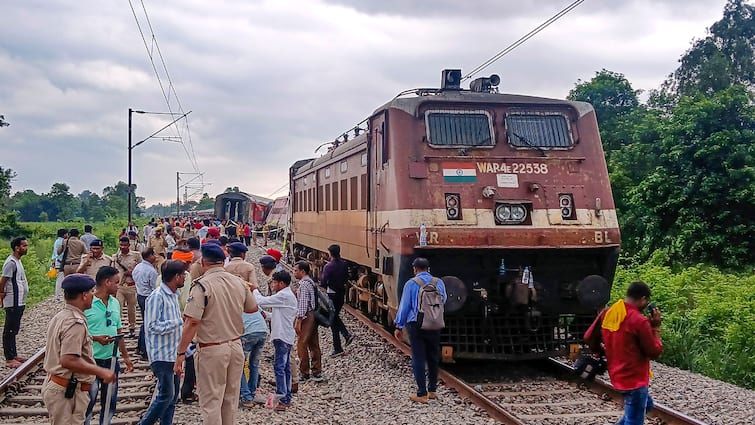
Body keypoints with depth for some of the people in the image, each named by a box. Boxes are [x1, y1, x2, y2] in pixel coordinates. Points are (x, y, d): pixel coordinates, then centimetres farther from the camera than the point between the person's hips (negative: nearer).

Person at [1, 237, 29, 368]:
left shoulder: (17, 261, 12)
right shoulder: (11, 263, -19)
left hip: (19, 302, 10)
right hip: (13, 303, -10)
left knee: (14, 330, 16)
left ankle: (14, 355, 25)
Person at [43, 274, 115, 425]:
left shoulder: (60, 317, 10)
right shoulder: (75, 323, -21)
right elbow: (68, 361, -29)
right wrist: (101, 372, -22)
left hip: (53, 384, 10)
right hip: (68, 391, -10)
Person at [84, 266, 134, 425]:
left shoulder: (115, 303, 9)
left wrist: (126, 356, 17)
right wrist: (96, 338, -24)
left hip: (111, 359, 6)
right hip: (92, 359, -6)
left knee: (110, 400, 12)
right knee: (89, 400, -3)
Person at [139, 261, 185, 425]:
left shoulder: (174, 295, 13)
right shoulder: (157, 297, -15)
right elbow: (152, 326, -20)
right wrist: (178, 322, -19)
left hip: (174, 355, 9)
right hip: (162, 356, -9)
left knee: (173, 396, 10)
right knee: (166, 395, -9)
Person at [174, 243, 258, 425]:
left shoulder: (202, 285, -15)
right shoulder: (238, 282, 1)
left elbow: (191, 322, -21)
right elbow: (253, 308, 16)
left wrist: (181, 353, -17)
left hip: (212, 350, -6)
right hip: (236, 346, 6)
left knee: (211, 402, 3)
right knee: (231, 400, 18)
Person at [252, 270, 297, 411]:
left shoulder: (283, 296, -16)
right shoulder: (289, 295, 17)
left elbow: (261, 301, -17)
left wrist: (255, 290, 0)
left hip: (282, 336, -10)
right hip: (286, 336, 10)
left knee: (279, 367, -10)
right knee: (285, 367, 12)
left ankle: (282, 400, -11)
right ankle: (287, 398, 16)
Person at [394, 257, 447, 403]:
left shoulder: (411, 284, -6)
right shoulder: (439, 283, 1)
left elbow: (404, 306, -3)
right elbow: (443, 301, 16)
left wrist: (399, 326, 4)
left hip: (416, 325, -3)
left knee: (418, 359, 1)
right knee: (433, 358, 16)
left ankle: (422, 394, 3)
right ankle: (432, 390, 24)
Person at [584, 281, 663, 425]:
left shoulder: (607, 313, 0)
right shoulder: (639, 321, -21)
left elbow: (588, 337, 10)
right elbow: (655, 352, -13)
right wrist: (656, 327, -4)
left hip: (617, 375, 8)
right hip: (634, 379, -8)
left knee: (646, 405, 29)